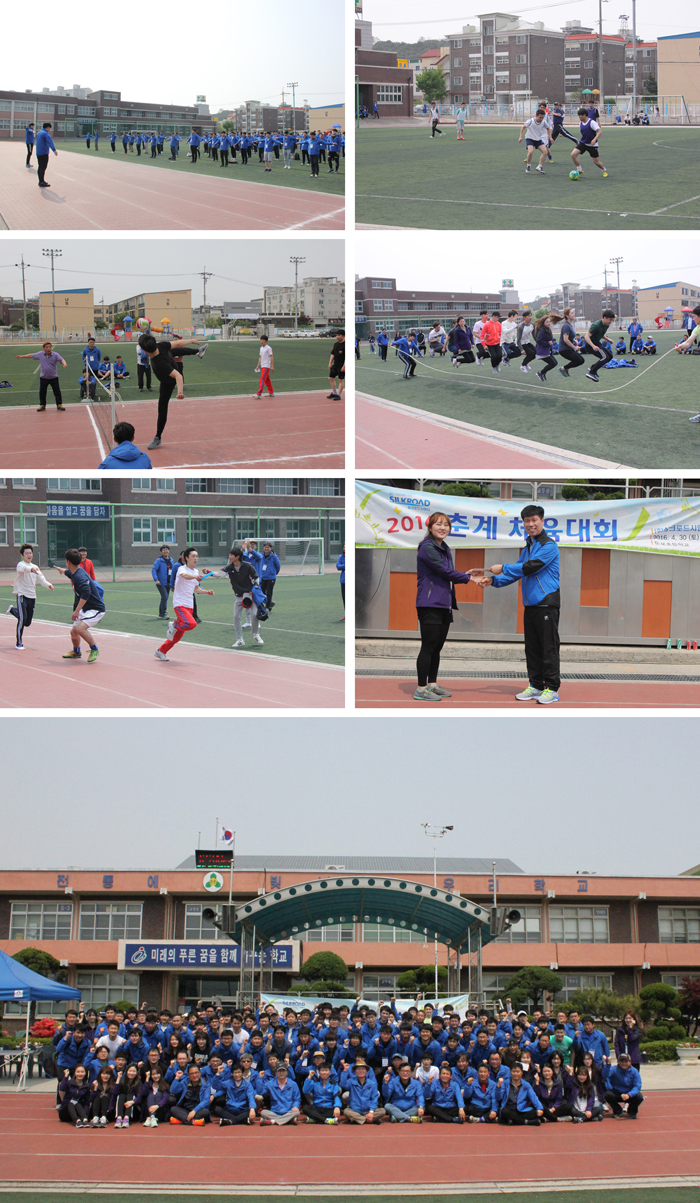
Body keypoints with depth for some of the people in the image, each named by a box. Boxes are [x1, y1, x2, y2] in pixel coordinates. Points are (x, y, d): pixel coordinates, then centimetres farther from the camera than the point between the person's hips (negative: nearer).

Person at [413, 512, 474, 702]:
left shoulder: (444, 549, 17)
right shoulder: (427, 548, -11)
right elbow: (445, 572, -14)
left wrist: (465, 575, 4)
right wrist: (468, 578, -5)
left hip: (444, 605, 9)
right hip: (430, 605, -9)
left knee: (437, 647, 12)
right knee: (428, 647, -8)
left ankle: (432, 685, 20)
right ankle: (421, 689, -5)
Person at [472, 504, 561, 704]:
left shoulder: (549, 546, -9)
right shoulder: (527, 548, 19)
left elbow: (530, 567, -18)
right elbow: (517, 573, 20)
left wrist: (503, 568, -10)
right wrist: (493, 580, 5)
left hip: (546, 603, -9)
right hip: (530, 605, 9)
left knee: (549, 648, -6)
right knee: (532, 648, 10)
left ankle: (552, 688, -4)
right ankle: (536, 686, 16)